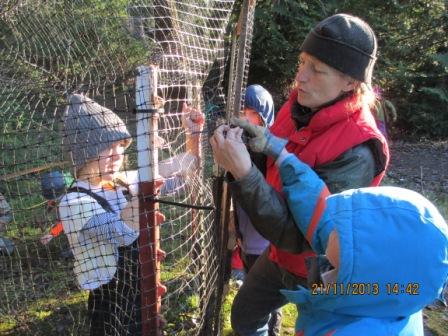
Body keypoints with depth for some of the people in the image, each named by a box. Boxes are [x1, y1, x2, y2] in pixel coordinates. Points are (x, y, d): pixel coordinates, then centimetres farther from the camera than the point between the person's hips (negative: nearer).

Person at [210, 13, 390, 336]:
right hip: (281, 254, 7)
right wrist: (248, 143, -14)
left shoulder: (356, 152, -32)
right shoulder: (301, 105, -11)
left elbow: (298, 236, -34)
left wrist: (243, 173, -41)